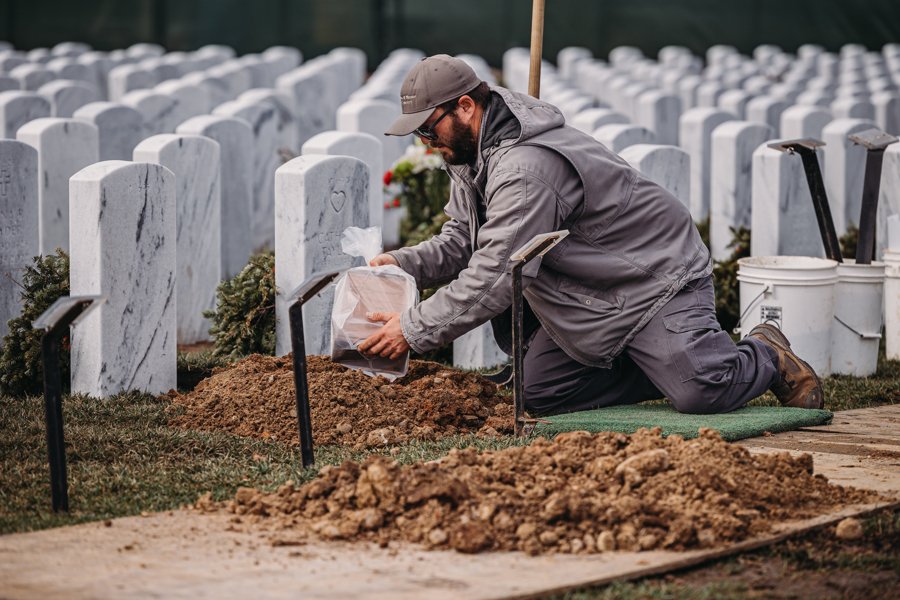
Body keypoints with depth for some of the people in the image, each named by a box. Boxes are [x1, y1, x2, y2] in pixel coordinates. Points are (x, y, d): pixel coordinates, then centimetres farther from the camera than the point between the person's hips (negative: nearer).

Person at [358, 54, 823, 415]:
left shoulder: (526, 167, -31)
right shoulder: (469, 156, 3)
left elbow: (496, 279, -35)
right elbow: (461, 241, 9)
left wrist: (413, 330, -30)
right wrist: (403, 264, -11)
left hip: (658, 281, -10)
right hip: (587, 303, 10)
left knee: (699, 394, -24)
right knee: (539, 393, -1)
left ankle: (765, 358, 10)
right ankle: (667, 365, 10)